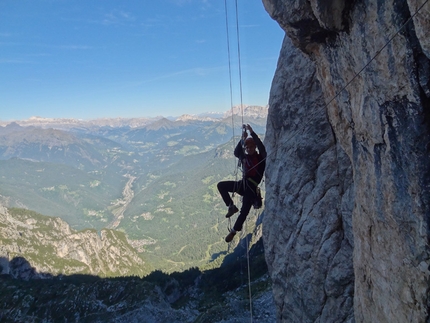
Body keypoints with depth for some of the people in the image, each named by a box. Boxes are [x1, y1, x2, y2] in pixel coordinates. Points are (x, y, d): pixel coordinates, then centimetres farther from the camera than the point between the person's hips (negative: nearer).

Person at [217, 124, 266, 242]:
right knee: (221, 185, -4)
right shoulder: (245, 157, 11)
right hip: (243, 184, 6)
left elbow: (262, 147, -23)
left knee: (244, 212, -11)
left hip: (252, 188, -6)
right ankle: (231, 207, 4)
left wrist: (251, 132, -26)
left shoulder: (261, 157, -2)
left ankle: (233, 231, 7)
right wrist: (242, 139, -22)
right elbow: (236, 152, -9)